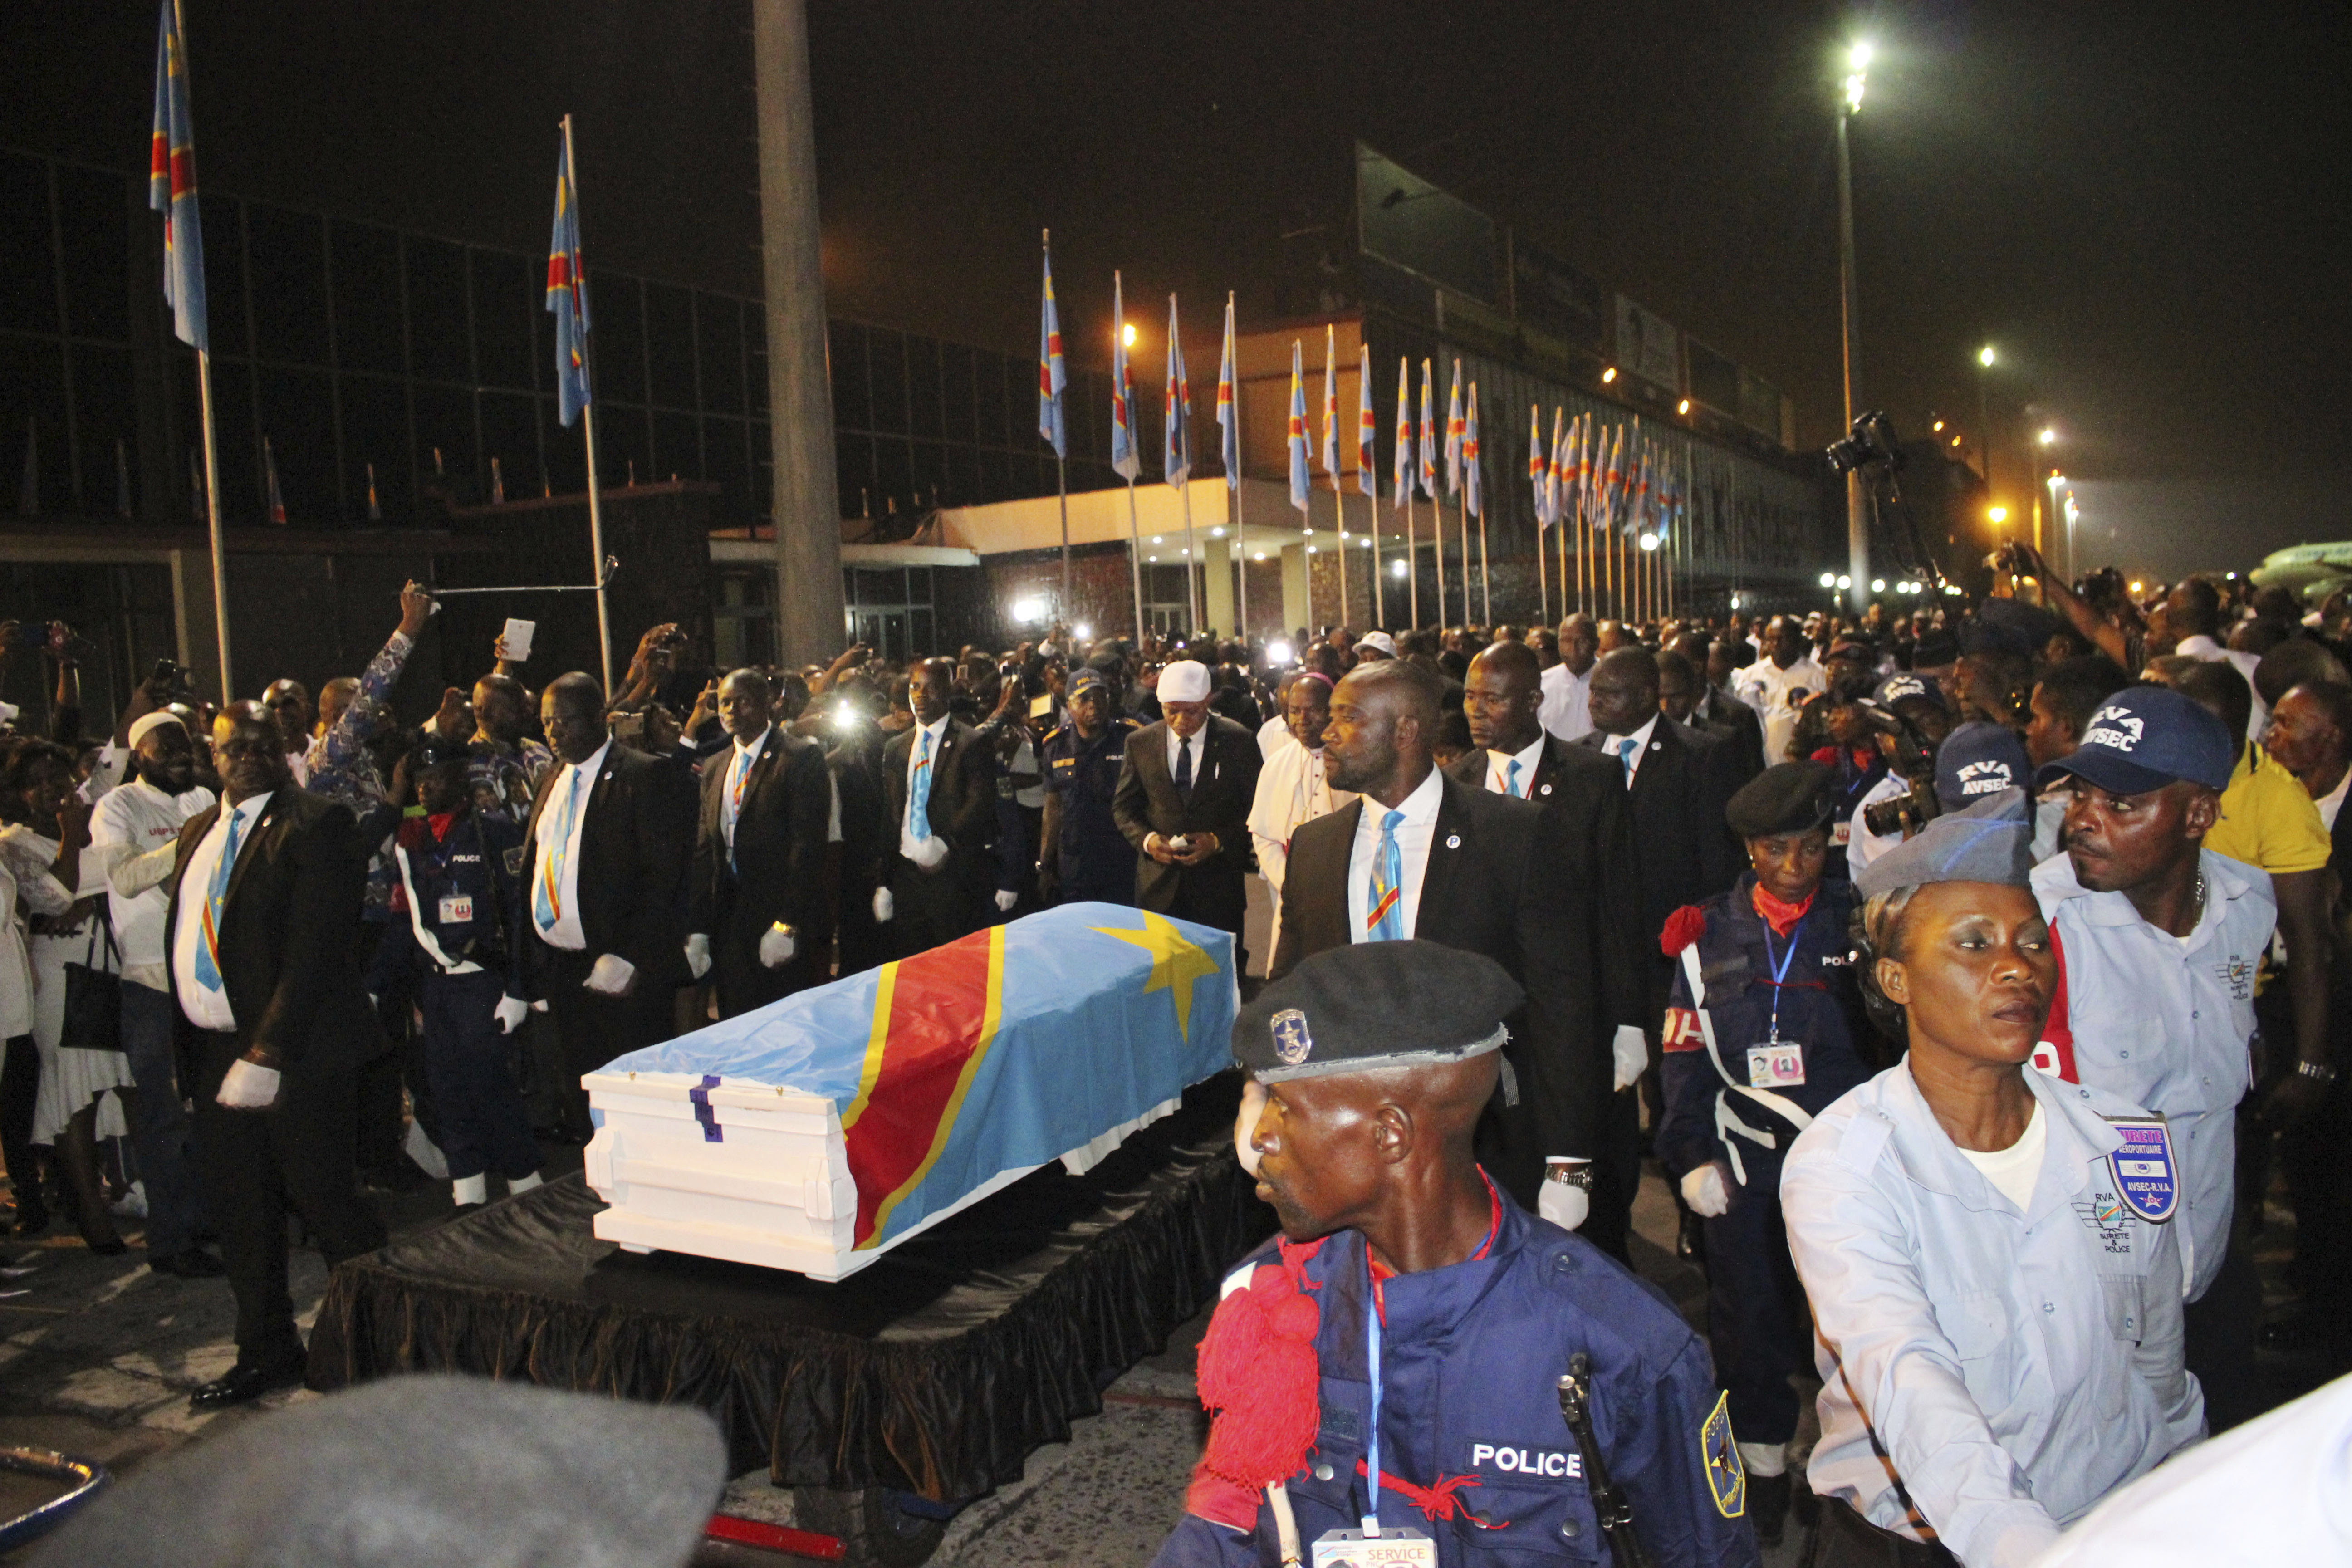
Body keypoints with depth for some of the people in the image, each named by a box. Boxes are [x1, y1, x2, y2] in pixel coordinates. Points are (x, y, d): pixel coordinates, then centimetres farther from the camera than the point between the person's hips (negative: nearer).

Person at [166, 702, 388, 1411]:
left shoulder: (317, 826, -11)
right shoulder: (199, 830, 15)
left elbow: (312, 949, -18)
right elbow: (187, 936, 16)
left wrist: (266, 1055, -22)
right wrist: (192, 1048, 9)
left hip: (296, 1059, -8)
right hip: (216, 1053, 8)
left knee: (327, 1206, 0)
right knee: (240, 1215, 16)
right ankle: (267, 1353, 32)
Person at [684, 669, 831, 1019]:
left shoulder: (802, 757, -6)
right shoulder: (715, 768, 16)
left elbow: (808, 845, -13)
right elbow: (704, 850, 15)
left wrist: (787, 925, -18)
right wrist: (698, 930, 7)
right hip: (730, 922, 6)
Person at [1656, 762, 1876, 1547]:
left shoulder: (1856, 922, 2)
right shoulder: (1709, 933, 6)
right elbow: (1684, 1054, 5)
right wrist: (1691, 1153, -1)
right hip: (1744, 1163, 1)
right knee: (1749, 1313, 7)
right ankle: (1764, 1464, 24)